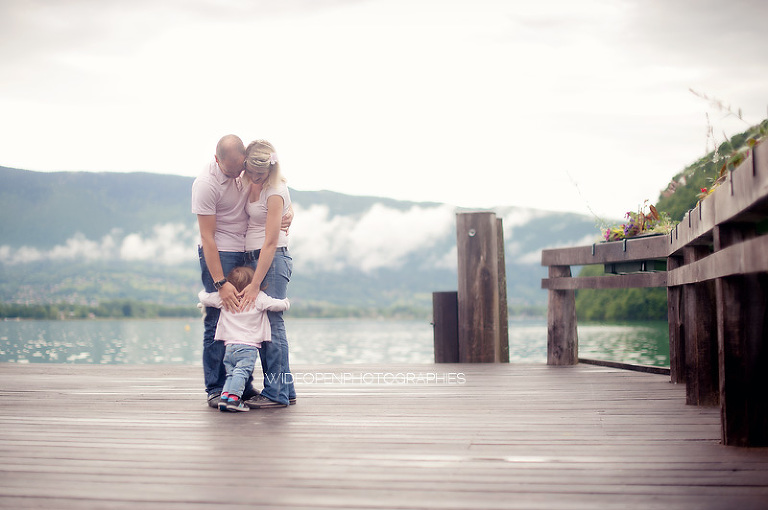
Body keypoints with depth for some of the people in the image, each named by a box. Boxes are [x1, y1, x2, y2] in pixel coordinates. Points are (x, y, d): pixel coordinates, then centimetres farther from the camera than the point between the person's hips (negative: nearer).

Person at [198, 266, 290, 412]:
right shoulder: (259, 298, 0)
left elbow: (204, 297, 17)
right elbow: (279, 305, 1)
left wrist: (203, 293, 40)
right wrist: (286, 302, 24)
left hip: (229, 346, 4)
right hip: (249, 347, -4)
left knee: (231, 374, 11)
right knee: (241, 373, -14)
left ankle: (225, 395, -7)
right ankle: (234, 397, -29)